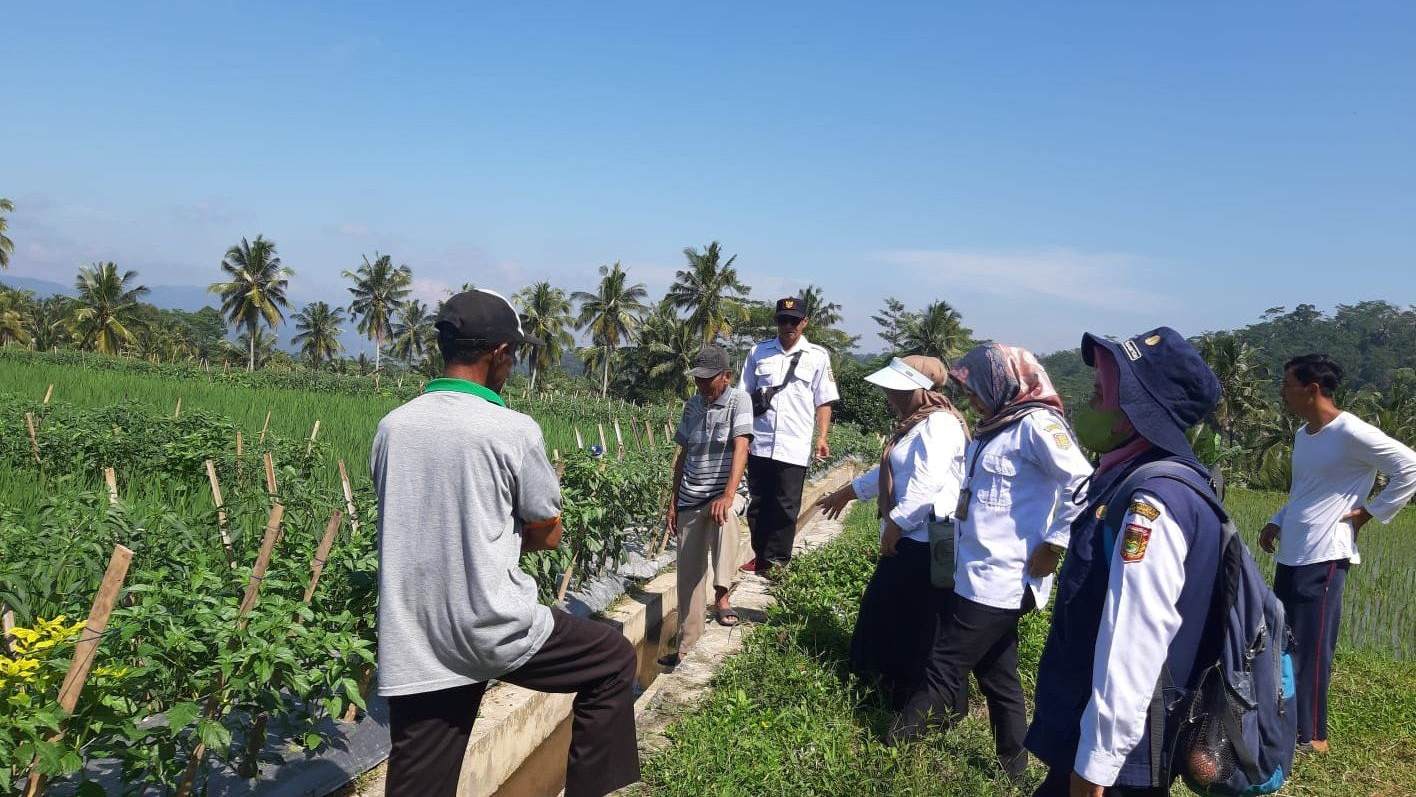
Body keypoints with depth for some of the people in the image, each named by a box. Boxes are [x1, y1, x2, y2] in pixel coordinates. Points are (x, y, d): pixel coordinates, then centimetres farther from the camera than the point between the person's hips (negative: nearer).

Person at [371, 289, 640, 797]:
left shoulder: (391, 428, 3)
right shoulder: (514, 431, -12)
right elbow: (548, 535, 0)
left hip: (410, 652, 5)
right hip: (494, 632, -5)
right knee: (615, 660, 18)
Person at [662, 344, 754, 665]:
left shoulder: (739, 400, -8)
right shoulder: (692, 406, 8)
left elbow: (740, 449, -20)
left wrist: (728, 495, -33)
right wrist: (673, 502, 10)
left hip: (723, 493, -5)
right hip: (690, 499, 5)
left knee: (724, 515, -40)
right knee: (689, 573, 5)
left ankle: (722, 596, -35)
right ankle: (686, 644, 17)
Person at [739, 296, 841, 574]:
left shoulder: (817, 356, 4)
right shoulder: (759, 352, 8)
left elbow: (823, 402, 5)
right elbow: (745, 395, 11)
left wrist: (822, 437, -5)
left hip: (794, 447, -2)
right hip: (759, 444, 2)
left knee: (786, 508, 2)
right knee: (758, 504, 10)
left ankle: (777, 562, 11)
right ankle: (760, 557, 22)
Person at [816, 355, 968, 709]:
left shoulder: (938, 424, -17)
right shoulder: (917, 424, 18)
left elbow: (927, 481, -27)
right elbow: (889, 471, 30)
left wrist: (896, 524, -22)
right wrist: (848, 491, 38)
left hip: (926, 541, -11)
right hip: (907, 539, 11)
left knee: (915, 628, -1)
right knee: (884, 613, 19)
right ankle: (892, 689, 34)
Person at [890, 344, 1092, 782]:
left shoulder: (1035, 425, -15)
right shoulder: (996, 426, 14)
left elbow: (1083, 486, -23)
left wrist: (1052, 546, -19)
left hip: (998, 580, -10)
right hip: (977, 575, 10)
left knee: (944, 668, 0)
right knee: (994, 670, 17)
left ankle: (893, 744, 11)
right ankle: (1012, 761, 30)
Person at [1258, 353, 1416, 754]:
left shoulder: (1351, 433, -13)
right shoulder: (1302, 434, 14)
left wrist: (1370, 512, -11)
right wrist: (1277, 522, 12)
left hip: (1323, 558, -9)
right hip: (1290, 555, 9)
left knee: (1310, 649, -2)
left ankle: (1310, 735, 9)